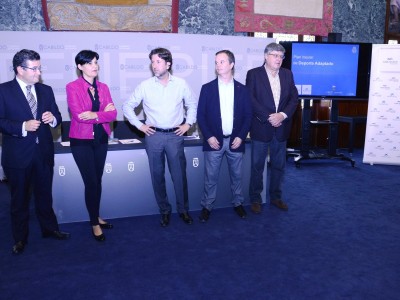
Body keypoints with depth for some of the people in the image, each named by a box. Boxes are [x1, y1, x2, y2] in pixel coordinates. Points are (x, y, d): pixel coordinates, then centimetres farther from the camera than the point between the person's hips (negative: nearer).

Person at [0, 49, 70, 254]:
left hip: (43, 152, 3)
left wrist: (53, 118, -13)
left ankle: (49, 228, 34)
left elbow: (57, 117, 10)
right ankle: (20, 238, 27)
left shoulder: (46, 90, 8)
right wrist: (23, 126, -23)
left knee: (45, 194, 16)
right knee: (19, 198, 11)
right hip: (17, 154, -3)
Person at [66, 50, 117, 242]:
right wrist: (104, 112, -10)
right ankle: (95, 223, 14)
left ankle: (97, 216, 29)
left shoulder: (103, 87, 7)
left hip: (101, 139, 5)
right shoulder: (72, 87, -7)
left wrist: (95, 115, -19)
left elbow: (113, 114, -2)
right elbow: (78, 115, -17)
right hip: (81, 141, -4)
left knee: (98, 180, 13)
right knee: (91, 182, -2)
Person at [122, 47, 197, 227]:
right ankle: (164, 210, 23)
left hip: (175, 135, 0)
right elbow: (127, 106, 7)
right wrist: (139, 125, 1)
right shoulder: (145, 85, -1)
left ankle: (183, 209, 21)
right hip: (153, 135, 1)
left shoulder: (181, 84, 1)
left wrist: (188, 123, 5)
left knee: (179, 174, 4)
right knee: (157, 175, 7)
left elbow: (192, 104, 14)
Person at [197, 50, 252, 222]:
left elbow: (248, 116, 4)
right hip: (214, 141, -1)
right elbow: (200, 115, -2)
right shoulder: (207, 88, 0)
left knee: (236, 176, 13)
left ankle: (238, 203, 30)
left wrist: (241, 137, -7)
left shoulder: (242, 89, 3)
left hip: (235, 141, 1)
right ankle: (207, 206, 18)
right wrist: (208, 137, -11)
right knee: (210, 177, 4)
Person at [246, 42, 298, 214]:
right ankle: (255, 199, 18)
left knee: (279, 165, 13)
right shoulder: (254, 74, -4)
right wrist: (268, 117, -17)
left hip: (281, 128, 4)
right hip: (261, 127, -4)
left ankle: (276, 196, 28)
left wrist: (283, 115, -13)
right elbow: (250, 100, -12)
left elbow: (294, 98, 4)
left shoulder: (287, 74, 9)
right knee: (257, 166, 5)